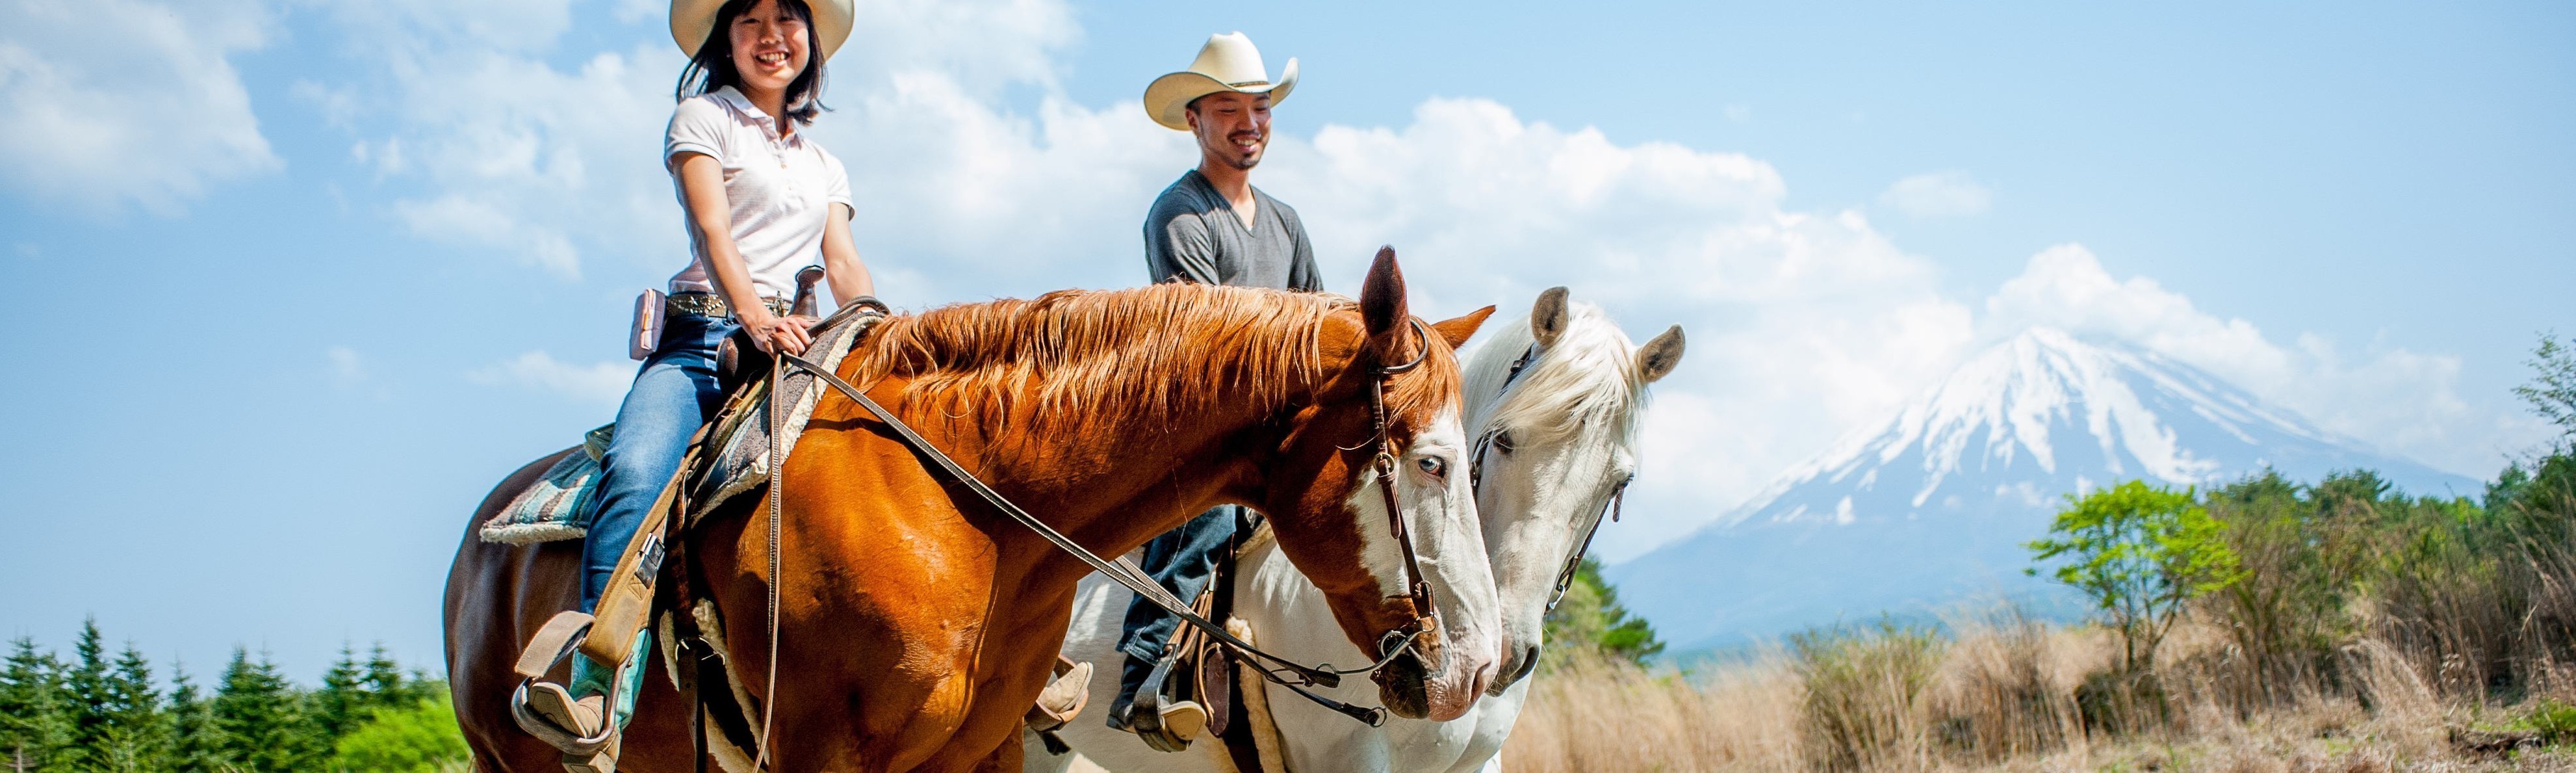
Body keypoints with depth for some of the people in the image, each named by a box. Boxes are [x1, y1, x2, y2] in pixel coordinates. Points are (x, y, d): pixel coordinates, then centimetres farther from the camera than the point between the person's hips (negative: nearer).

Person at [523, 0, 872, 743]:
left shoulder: (824, 164, 28)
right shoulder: (702, 118, 12)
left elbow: (846, 267, 17)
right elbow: (713, 228, -5)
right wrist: (754, 316, -23)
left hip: (801, 342, 5)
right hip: (706, 336, -4)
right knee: (637, 471, -33)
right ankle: (600, 692, -43)